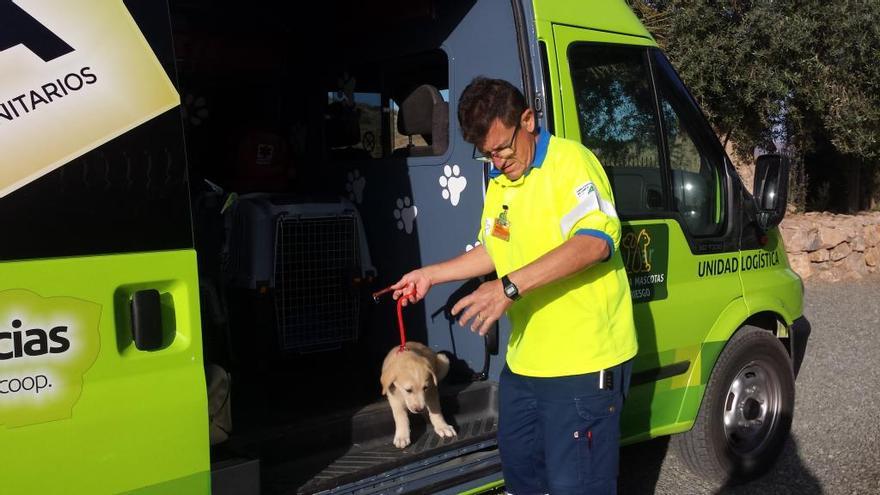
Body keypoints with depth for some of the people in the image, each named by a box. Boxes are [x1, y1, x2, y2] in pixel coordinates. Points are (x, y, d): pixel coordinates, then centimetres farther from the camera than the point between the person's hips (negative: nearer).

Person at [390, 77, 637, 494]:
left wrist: (510, 286, -35)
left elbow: (594, 241, -28)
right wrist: (431, 275, 20)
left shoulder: (570, 161, -14)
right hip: (523, 361, 9)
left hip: (582, 362, -8)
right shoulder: (498, 183, 14)